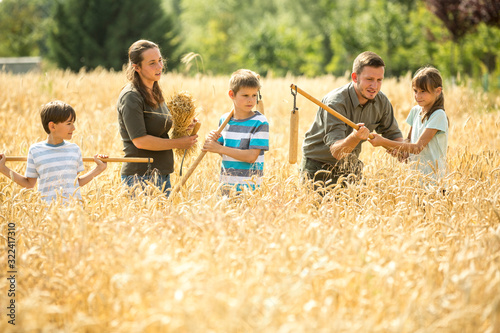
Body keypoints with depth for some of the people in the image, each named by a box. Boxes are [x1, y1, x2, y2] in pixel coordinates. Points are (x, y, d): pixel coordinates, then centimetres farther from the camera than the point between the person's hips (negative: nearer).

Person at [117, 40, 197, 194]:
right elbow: (140, 141, -20)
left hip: (162, 174, 9)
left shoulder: (155, 92, 12)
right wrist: (177, 143, -13)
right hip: (140, 177, -9)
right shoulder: (131, 97, -15)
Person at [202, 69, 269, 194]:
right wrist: (213, 142, -7)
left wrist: (220, 148, -14)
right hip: (226, 184, 4)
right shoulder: (224, 120, 8)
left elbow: (251, 156, -15)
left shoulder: (260, 122, -8)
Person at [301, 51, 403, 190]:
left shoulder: (381, 102, -6)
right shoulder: (335, 102, -26)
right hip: (318, 167, -5)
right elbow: (336, 151, -32)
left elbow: (394, 135, 8)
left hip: (349, 165, 5)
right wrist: (355, 137, -51)